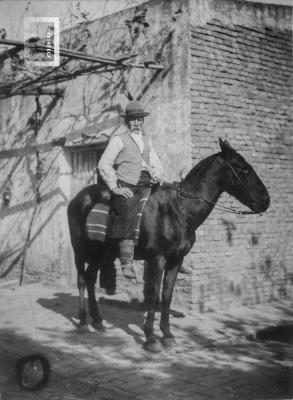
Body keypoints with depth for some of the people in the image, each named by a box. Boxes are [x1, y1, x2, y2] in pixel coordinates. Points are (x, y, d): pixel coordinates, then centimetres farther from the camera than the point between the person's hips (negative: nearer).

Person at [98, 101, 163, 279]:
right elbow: (103, 165, -3)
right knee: (128, 218, -22)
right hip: (126, 188, -6)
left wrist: (157, 174, 4)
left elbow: (156, 163, 27)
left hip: (146, 186, 6)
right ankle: (127, 263, -22)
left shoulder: (147, 140, 24)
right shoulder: (119, 140, 5)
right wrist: (114, 188, -9)